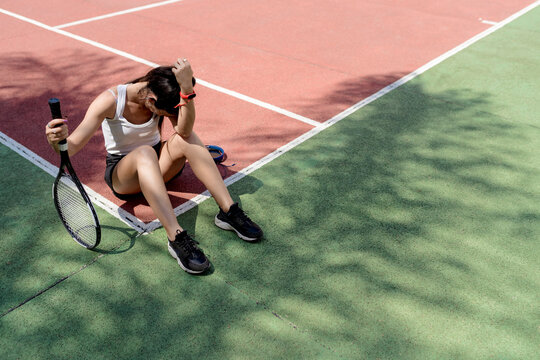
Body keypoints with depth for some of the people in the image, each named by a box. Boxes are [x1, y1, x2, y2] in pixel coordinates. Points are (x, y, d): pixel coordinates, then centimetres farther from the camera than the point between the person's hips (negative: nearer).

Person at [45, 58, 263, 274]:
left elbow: (185, 130, -35)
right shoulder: (110, 100, -23)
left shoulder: (162, 99, -15)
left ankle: (228, 212, -30)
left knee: (186, 139, -29)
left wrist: (187, 88, -47)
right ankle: (177, 238, -49)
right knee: (145, 152, -40)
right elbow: (73, 146, -30)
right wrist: (58, 141, -53)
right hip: (122, 173, -3)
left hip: (156, 166, 3)